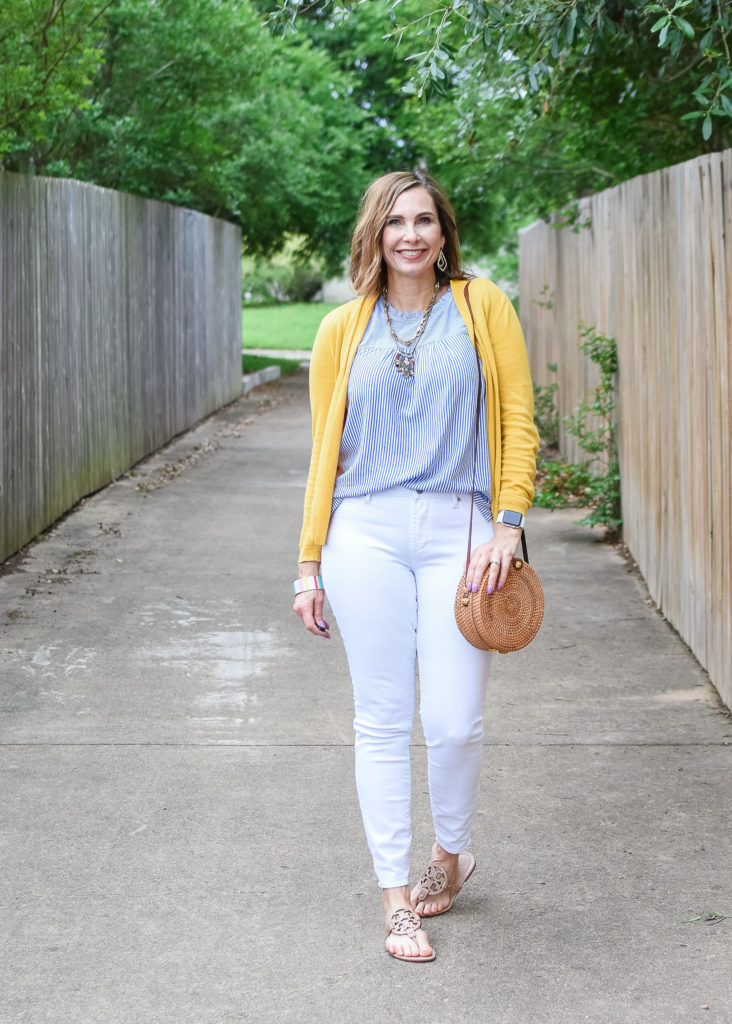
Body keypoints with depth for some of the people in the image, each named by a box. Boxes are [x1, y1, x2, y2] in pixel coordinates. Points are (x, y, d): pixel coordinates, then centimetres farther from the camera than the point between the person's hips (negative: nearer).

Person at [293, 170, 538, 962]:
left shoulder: (481, 308, 7)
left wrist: (507, 523, -7)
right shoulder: (344, 330, 9)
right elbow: (325, 450, 11)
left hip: (457, 531, -1)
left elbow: (518, 422, 3)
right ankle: (396, 897, 13)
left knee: (456, 721, -4)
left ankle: (451, 852, 26)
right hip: (366, 533, 1)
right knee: (381, 719, 2)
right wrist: (310, 563, 8)